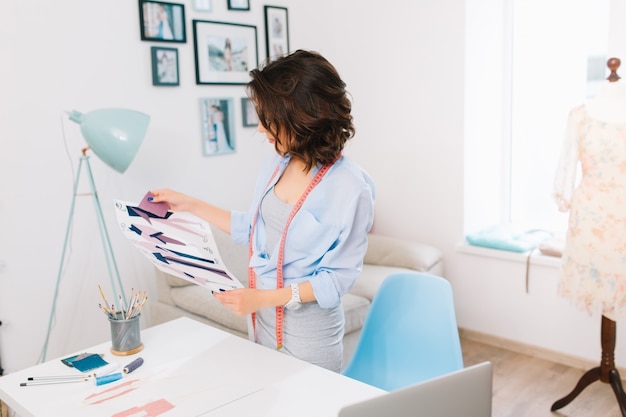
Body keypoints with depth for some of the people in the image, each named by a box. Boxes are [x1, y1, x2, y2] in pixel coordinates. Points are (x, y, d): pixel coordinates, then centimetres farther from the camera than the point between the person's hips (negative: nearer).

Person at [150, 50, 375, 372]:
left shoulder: (349, 188, -23)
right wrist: (191, 205, 10)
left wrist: (263, 298, -23)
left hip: (308, 330, -6)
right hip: (262, 320, 7)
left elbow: (338, 277, -18)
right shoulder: (277, 164, -3)